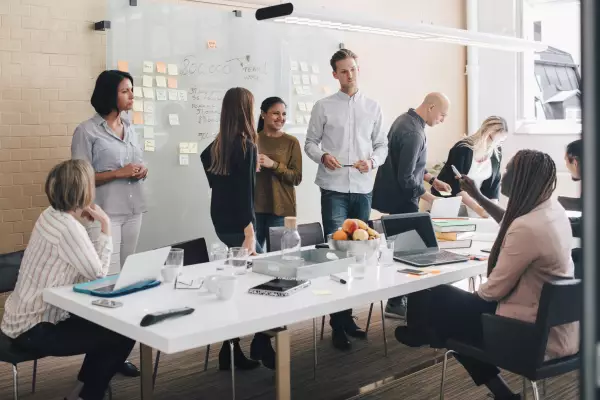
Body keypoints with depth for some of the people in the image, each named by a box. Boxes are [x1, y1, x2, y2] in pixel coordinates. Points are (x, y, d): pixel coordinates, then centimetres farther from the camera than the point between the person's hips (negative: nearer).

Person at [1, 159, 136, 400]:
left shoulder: (53, 215, 4)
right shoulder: (67, 227, -26)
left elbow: (89, 265, 7)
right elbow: (98, 273, -17)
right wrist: (105, 226, -15)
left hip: (35, 316, 10)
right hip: (34, 329, -10)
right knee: (123, 335, -7)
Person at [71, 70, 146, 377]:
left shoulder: (130, 129, 13)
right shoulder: (87, 131, -7)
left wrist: (141, 172, 0)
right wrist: (119, 173, -18)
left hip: (133, 210, 7)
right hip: (104, 213, -7)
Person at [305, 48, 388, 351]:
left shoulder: (373, 107, 10)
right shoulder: (323, 107, 2)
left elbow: (382, 145, 11)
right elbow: (310, 143, 4)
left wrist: (372, 161, -10)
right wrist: (323, 156, -17)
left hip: (363, 188, 4)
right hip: (334, 188, -3)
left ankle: (348, 317, 23)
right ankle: (338, 323, 1)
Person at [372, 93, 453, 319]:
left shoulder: (406, 120, 8)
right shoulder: (413, 133, -24)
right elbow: (406, 178, -25)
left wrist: (432, 179, 14)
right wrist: (429, 198, -14)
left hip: (396, 197, 10)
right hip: (402, 200, -10)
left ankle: (399, 298, 26)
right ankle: (396, 304, 9)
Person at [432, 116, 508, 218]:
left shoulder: (497, 152, -5)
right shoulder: (462, 149, -21)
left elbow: (495, 182, -1)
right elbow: (455, 184, -26)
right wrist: (478, 208, -32)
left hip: (472, 201, 4)